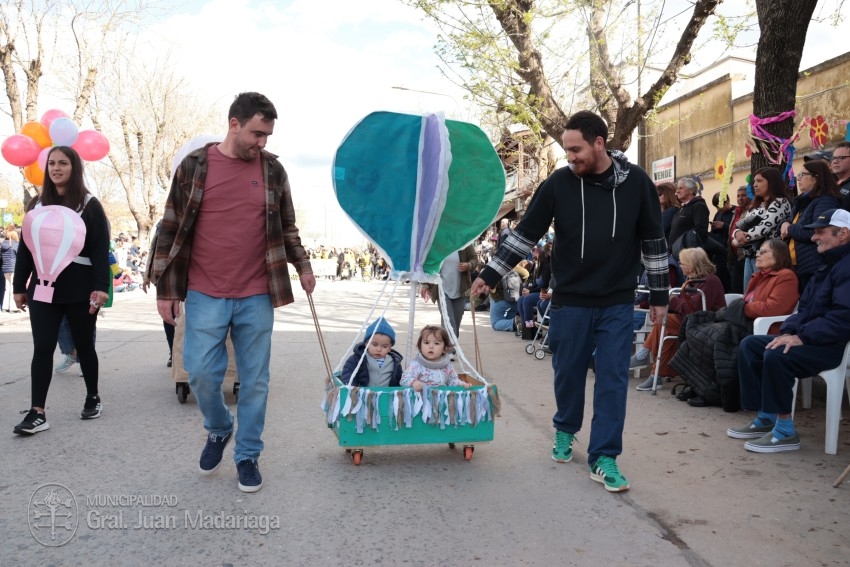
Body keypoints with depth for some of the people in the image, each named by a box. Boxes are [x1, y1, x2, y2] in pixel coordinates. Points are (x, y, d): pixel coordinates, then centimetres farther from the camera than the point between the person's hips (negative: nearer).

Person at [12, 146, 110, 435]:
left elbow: (101, 249, -8)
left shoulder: (90, 205, -1)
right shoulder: (37, 205, 11)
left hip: (79, 288, -3)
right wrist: (19, 286, 8)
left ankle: (93, 397, 26)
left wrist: (100, 287, -16)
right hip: (43, 286, 3)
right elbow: (25, 247, 12)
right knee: (42, 348, -1)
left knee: (84, 344, 8)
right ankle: (37, 413, -1)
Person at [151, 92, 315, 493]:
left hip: (257, 296, 1)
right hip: (205, 295, -1)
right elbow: (171, 229, 2)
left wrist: (302, 266, 11)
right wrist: (164, 288, 1)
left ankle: (247, 456, 22)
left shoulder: (272, 169, 5)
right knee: (201, 373, -2)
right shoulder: (195, 165, 0)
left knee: (254, 380, 6)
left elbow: (286, 227, 17)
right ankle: (218, 429, 29)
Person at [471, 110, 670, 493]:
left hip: (618, 302, 0)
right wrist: (489, 275, -5)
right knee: (568, 372, 11)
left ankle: (604, 457, 9)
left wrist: (659, 294, 5)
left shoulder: (636, 182, -4)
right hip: (570, 300, 1)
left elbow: (653, 240, 4)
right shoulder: (558, 183, -4)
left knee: (613, 378, 0)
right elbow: (526, 233, -1)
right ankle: (565, 430, 37)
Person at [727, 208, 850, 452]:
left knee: (776, 355, -31)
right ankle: (765, 418, 3)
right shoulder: (829, 265, 19)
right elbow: (805, 308, 18)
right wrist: (788, 330, 0)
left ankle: (785, 431, -17)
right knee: (750, 344, 2)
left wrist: (802, 337, -28)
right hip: (807, 338, 11)